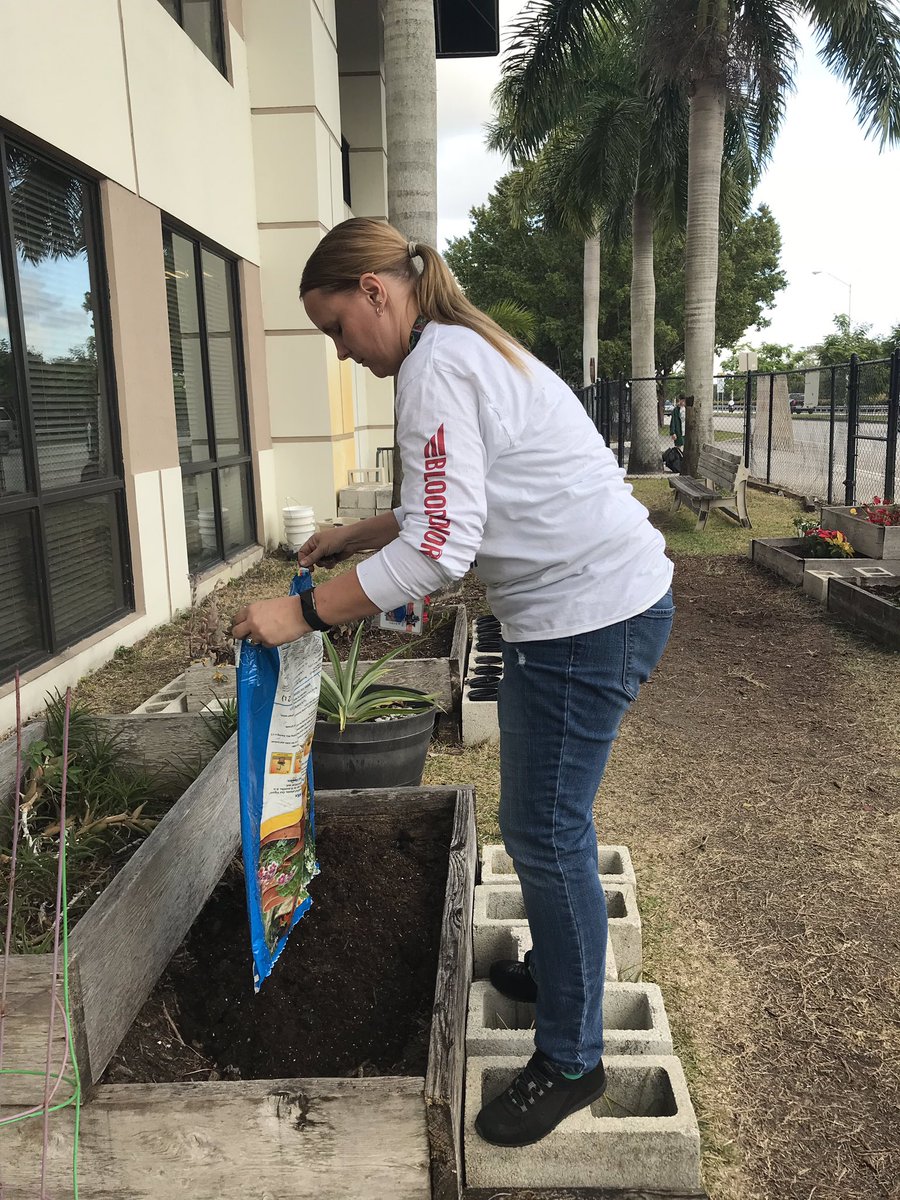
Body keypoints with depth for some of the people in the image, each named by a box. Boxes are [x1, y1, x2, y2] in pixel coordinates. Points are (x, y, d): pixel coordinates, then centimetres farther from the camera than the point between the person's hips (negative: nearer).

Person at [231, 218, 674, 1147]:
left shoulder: (438, 368, -16)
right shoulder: (461, 350, 17)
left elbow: (439, 548, -23)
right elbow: (453, 507, 23)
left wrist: (303, 611, -17)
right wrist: (353, 538, 17)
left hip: (590, 613, -10)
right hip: (581, 606, 11)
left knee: (545, 832, 0)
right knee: (545, 817, 21)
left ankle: (570, 1062, 18)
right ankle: (553, 969, 42)